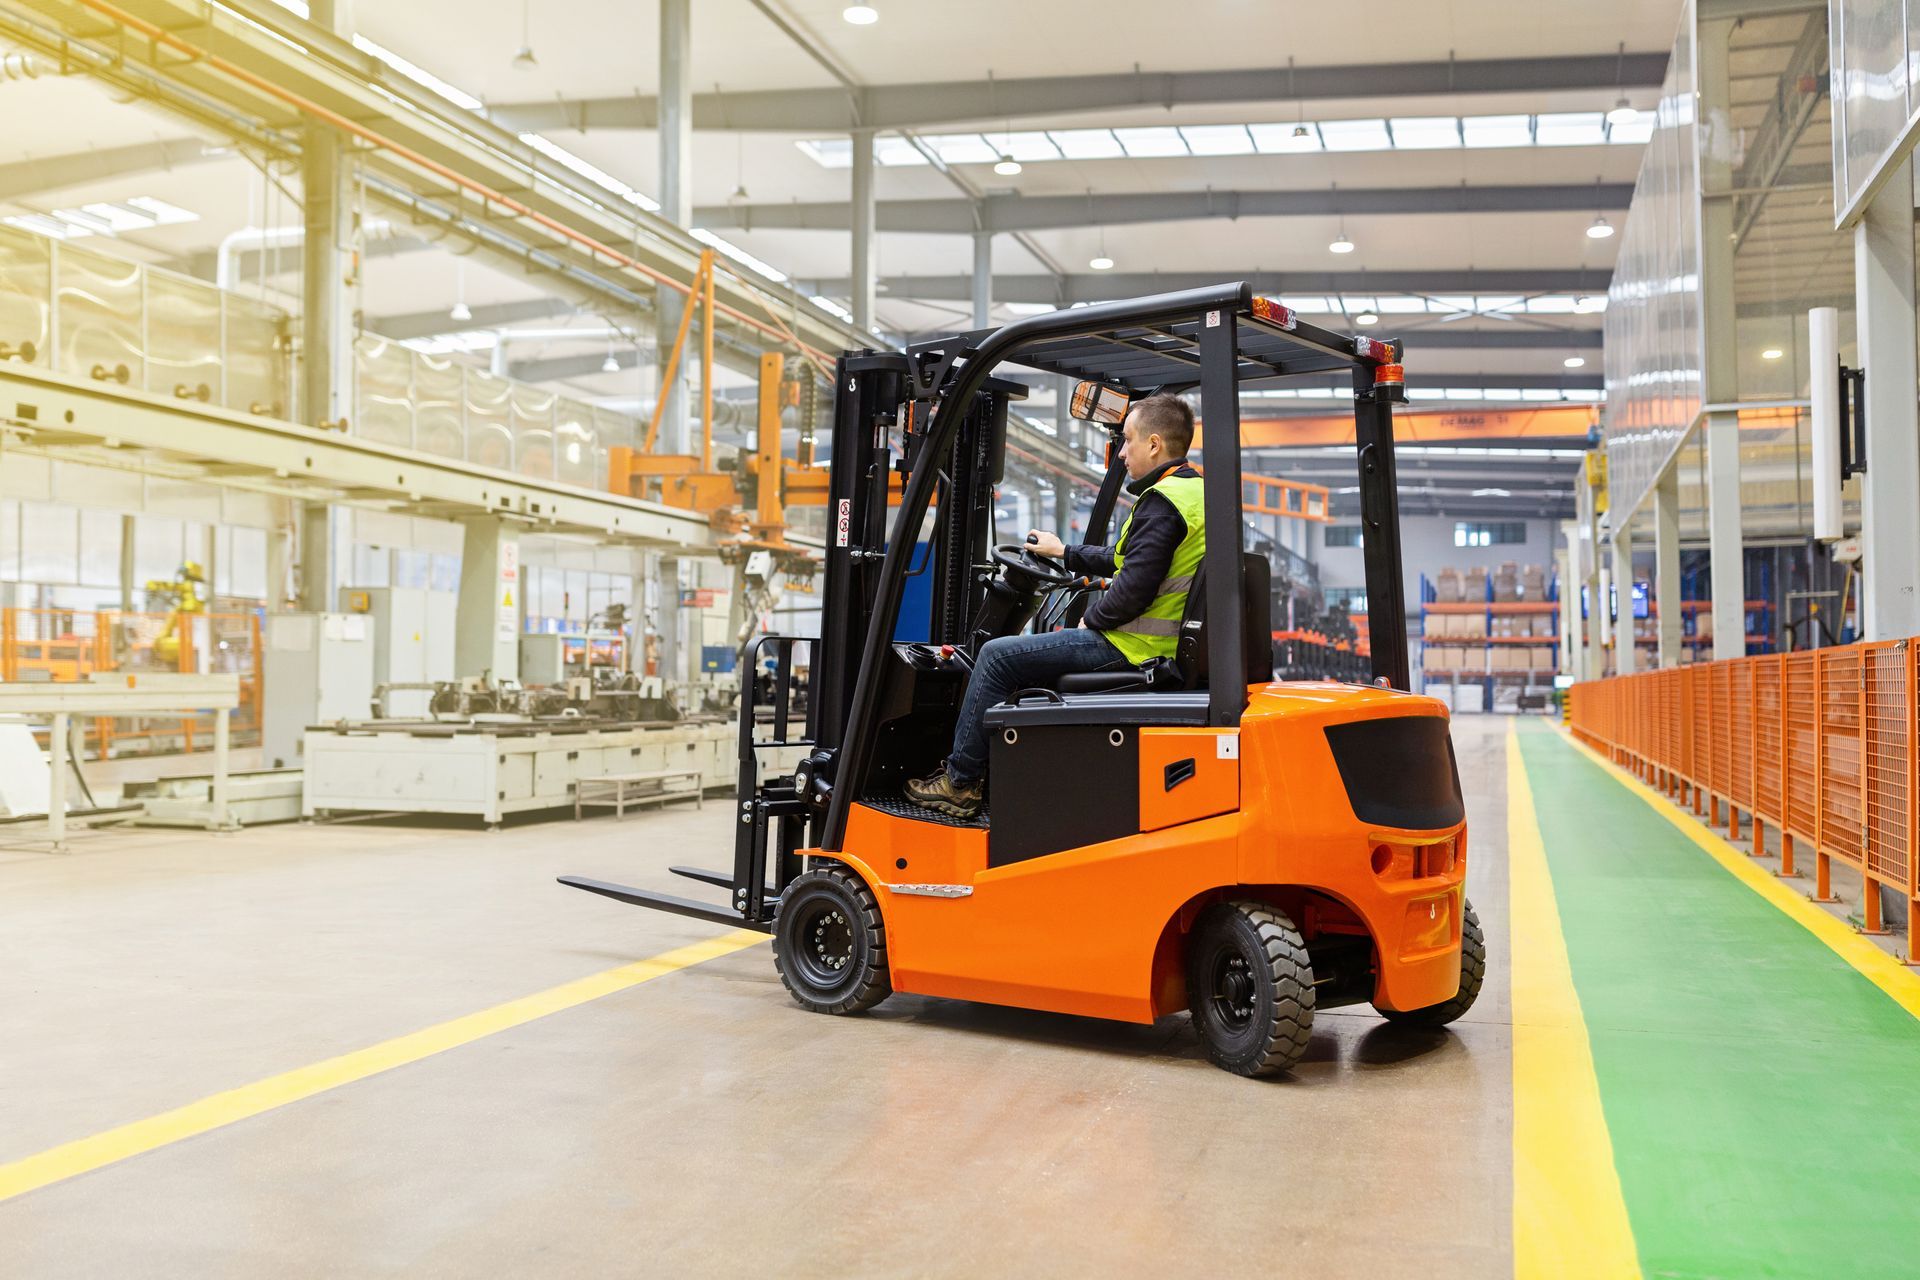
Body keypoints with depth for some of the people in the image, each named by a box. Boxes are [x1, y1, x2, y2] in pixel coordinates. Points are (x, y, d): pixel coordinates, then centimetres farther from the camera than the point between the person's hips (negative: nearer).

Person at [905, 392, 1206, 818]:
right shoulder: (1197, 492, 14)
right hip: (1169, 640, 11)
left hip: (1132, 648, -11)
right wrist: (1065, 552, 30)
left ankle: (959, 782, 4)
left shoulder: (1162, 502, -19)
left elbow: (1133, 591, -26)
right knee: (1030, 651, 27)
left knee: (998, 657, -4)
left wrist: (1090, 621, -8)